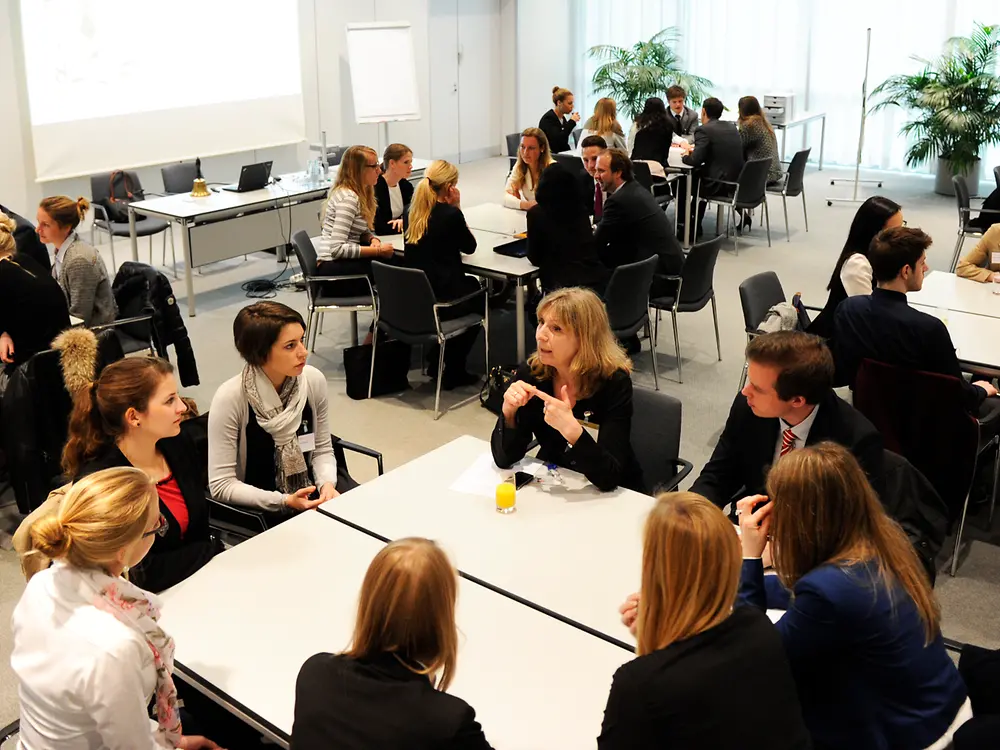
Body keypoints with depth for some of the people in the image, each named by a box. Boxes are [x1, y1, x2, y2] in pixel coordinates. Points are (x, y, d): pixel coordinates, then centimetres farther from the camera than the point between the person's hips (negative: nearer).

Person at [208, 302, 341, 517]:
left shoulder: (314, 380, -7)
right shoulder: (230, 398, -18)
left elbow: (322, 449, 6)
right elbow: (221, 484, -16)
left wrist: (327, 484, -13)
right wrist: (284, 502, -23)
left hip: (310, 495, 5)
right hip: (255, 510, -5)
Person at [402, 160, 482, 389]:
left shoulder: (412, 212, 4)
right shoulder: (451, 214, -15)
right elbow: (470, 247, 1)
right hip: (441, 300, -7)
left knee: (468, 284, 34)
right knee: (478, 294, 27)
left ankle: (436, 360, 33)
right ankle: (454, 371, 27)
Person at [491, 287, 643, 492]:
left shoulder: (614, 382, -20)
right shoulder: (531, 372, -10)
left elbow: (608, 478, -25)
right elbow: (504, 459, -9)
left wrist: (572, 430, -37)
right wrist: (509, 411, -25)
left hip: (614, 497, -4)